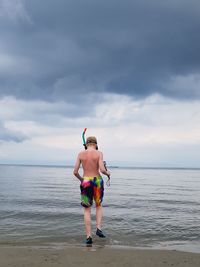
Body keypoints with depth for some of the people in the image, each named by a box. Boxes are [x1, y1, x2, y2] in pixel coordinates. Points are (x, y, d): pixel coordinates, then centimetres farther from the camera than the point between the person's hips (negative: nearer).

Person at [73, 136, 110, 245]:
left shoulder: (81, 154, 0)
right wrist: (107, 173, 7)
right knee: (99, 206, 23)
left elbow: (75, 171, -3)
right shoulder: (99, 153, -5)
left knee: (87, 210, 9)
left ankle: (88, 236, 4)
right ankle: (98, 228, 6)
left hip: (85, 182, 1)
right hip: (97, 182, 0)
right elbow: (102, 170, -15)